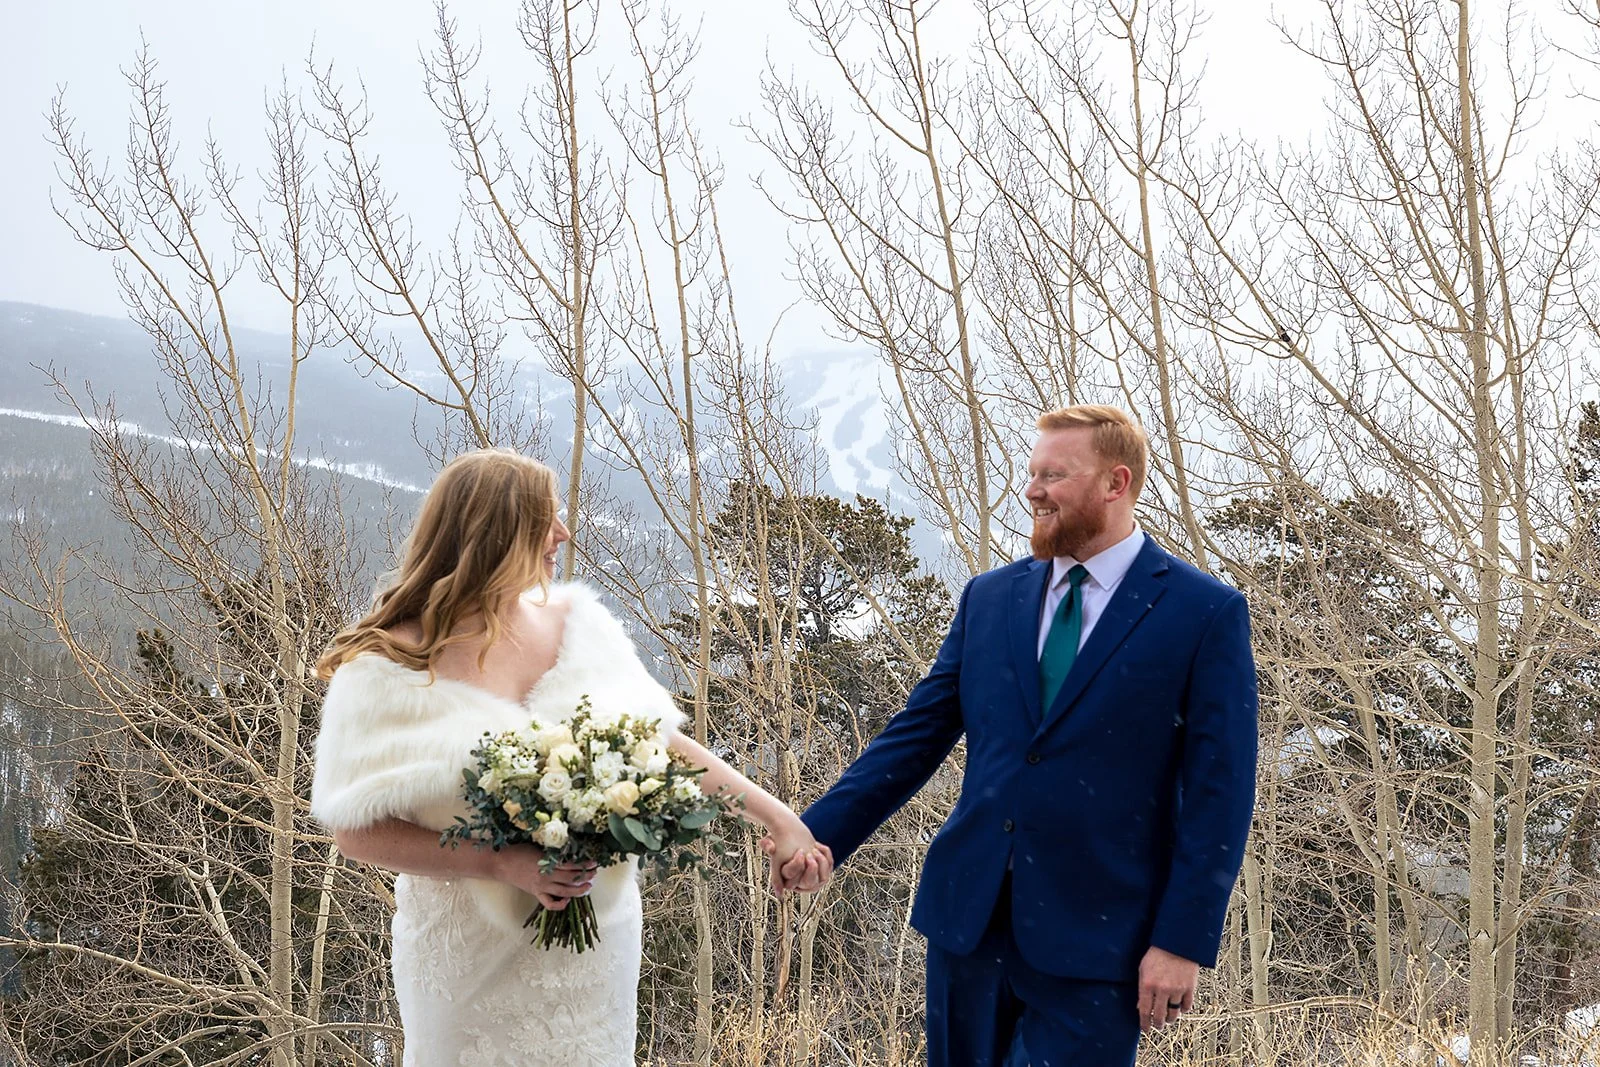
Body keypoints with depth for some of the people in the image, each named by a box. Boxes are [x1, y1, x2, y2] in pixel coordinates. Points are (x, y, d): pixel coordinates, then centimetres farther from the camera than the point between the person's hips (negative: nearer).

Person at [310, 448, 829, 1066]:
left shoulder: (577, 625, 1)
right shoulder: (388, 668, -11)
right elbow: (356, 830, -11)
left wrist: (775, 815, 3)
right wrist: (503, 865, -21)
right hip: (474, 961, -3)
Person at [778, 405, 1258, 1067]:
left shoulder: (1206, 613, -5)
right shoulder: (989, 598, 9)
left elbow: (1219, 791, -7)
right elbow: (917, 734, 8)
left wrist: (1185, 939, -11)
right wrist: (821, 833, -2)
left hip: (1094, 936, -4)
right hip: (967, 911, 5)